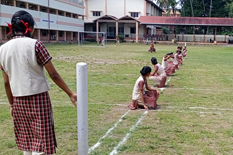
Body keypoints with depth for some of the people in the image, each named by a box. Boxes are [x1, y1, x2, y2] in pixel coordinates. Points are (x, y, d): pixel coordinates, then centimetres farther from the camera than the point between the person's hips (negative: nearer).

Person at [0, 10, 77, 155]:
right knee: (41, 142, 2)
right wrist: (71, 93, -3)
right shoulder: (35, 45, -11)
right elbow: (53, 74, -11)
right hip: (38, 98, -5)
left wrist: (12, 104, 17)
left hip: (18, 101, 5)